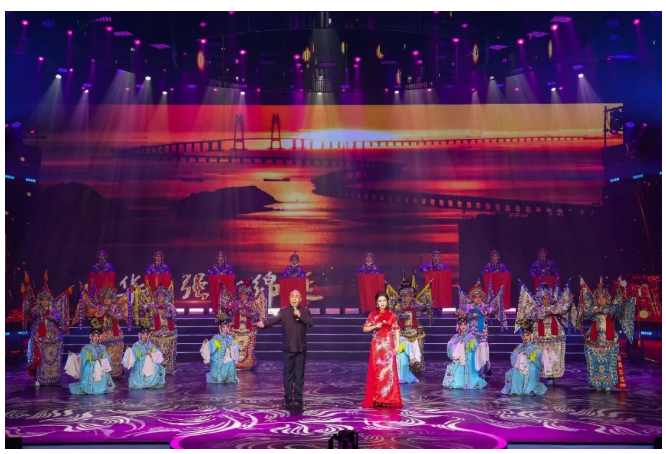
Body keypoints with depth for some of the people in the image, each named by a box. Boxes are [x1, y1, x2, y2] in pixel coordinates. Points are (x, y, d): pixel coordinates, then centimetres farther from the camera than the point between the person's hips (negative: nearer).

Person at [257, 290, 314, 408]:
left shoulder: (305, 310, 2)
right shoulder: (283, 311, -1)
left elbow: (311, 323, -10)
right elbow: (273, 320, -13)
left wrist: (300, 316, -22)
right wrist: (263, 324, -32)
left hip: (301, 348, 1)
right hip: (288, 348, 0)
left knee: (299, 375, 5)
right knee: (288, 374, 4)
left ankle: (298, 399, 11)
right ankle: (288, 398, 12)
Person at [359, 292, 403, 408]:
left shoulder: (392, 315, 2)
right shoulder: (372, 315, 5)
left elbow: (396, 331, 1)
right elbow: (365, 329, 6)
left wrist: (397, 345, -7)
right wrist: (375, 326, -10)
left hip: (388, 346, -1)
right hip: (376, 346, 1)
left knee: (388, 371, -3)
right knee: (376, 371, 2)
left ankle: (389, 399, 2)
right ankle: (375, 399, 7)